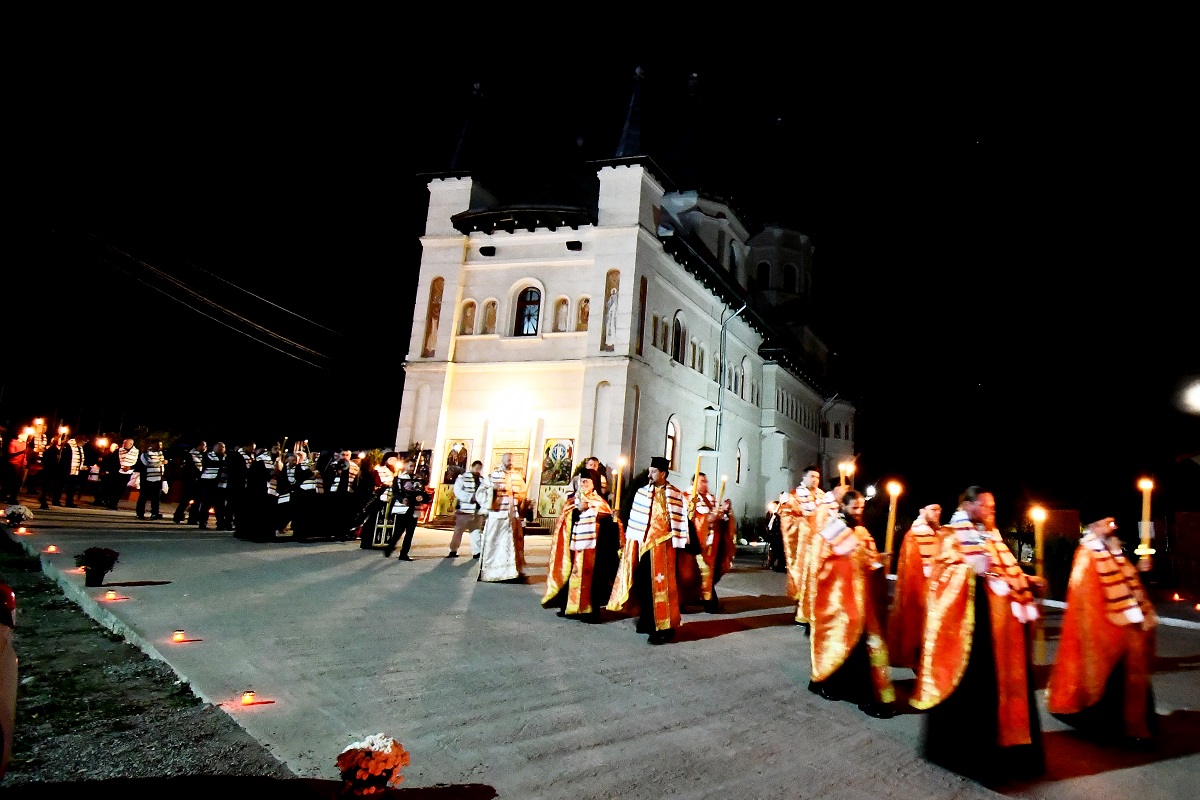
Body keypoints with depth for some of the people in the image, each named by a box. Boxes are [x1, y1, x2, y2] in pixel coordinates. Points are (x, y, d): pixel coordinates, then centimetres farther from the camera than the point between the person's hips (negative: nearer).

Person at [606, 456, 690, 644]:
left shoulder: (674, 496, -4)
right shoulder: (642, 492, 8)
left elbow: (679, 520, -5)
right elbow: (635, 518, 9)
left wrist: (676, 543, -8)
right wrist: (631, 542, 7)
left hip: (662, 545, -5)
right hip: (644, 544, 5)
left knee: (659, 585, -4)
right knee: (644, 583, 9)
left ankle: (663, 627, 2)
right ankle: (647, 621, 24)